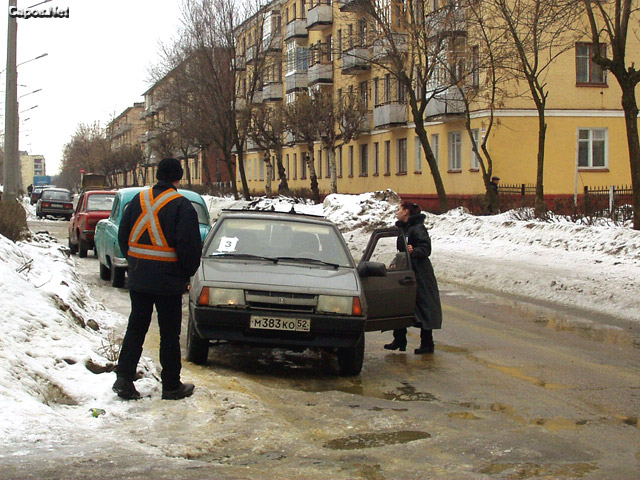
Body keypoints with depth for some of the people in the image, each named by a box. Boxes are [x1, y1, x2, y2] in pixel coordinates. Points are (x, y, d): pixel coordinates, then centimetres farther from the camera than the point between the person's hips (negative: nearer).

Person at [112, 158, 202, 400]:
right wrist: (188, 272, 2)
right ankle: (171, 386, 11)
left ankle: (124, 378, 6)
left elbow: (123, 236, 11)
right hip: (169, 281, -4)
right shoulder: (182, 206, -12)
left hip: (138, 278, 5)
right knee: (169, 333, 4)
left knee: (136, 328, 12)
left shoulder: (138, 200, 4)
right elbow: (189, 246, -14)